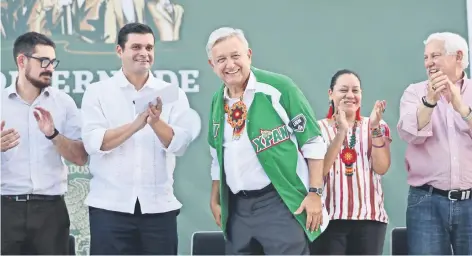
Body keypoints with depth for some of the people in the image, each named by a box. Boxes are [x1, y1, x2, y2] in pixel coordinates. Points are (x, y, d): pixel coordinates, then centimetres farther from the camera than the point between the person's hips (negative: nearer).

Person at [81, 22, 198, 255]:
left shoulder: (172, 94, 6)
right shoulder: (97, 92, 2)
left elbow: (180, 145, -5)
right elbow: (93, 142, -11)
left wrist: (156, 123, -23)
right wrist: (137, 124, -23)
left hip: (159, 206, 2)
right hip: (110, 206, -1)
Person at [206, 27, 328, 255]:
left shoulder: (278, 88, -9)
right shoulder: (217, 101, 9)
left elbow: (313, 142, -8)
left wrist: (315, 193, -12)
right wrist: (215, 200, 19)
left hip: (280, 202, -6)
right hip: (237, 207, 6)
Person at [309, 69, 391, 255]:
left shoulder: (378, 127, 11)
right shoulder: (318, 128, 4)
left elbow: (381, 168, -3)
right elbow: (319, 170, -9)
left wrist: (375, 127, -12)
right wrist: (341, 132, -17)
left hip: (369, 218, 2)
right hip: (328, 218, -2)